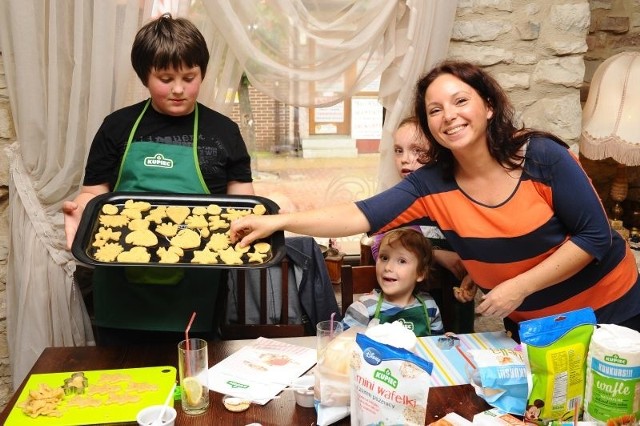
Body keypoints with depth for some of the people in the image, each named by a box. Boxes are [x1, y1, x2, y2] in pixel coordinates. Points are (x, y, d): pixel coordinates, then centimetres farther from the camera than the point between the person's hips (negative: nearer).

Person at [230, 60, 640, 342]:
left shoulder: (543, 156, -23)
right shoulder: (431, 185, -15)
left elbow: (595, 235, -19)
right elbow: (360, 216, -24)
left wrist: (520, 286, -25)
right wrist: (278, 220, -34)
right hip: (529, 323, 3)